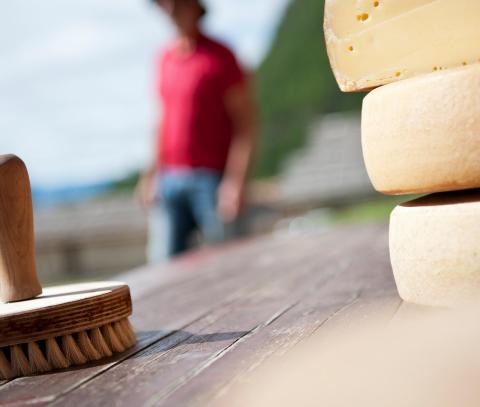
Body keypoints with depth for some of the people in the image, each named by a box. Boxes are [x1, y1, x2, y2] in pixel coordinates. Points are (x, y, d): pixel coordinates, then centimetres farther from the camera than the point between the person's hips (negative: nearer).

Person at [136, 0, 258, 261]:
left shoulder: (220, 57, -5)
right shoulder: (165, 59, 14)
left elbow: (246, 123, -7)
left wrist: (235, 181, -15)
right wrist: (152, 173, 15)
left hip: (212, 178, -5)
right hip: (169, 178, 6)